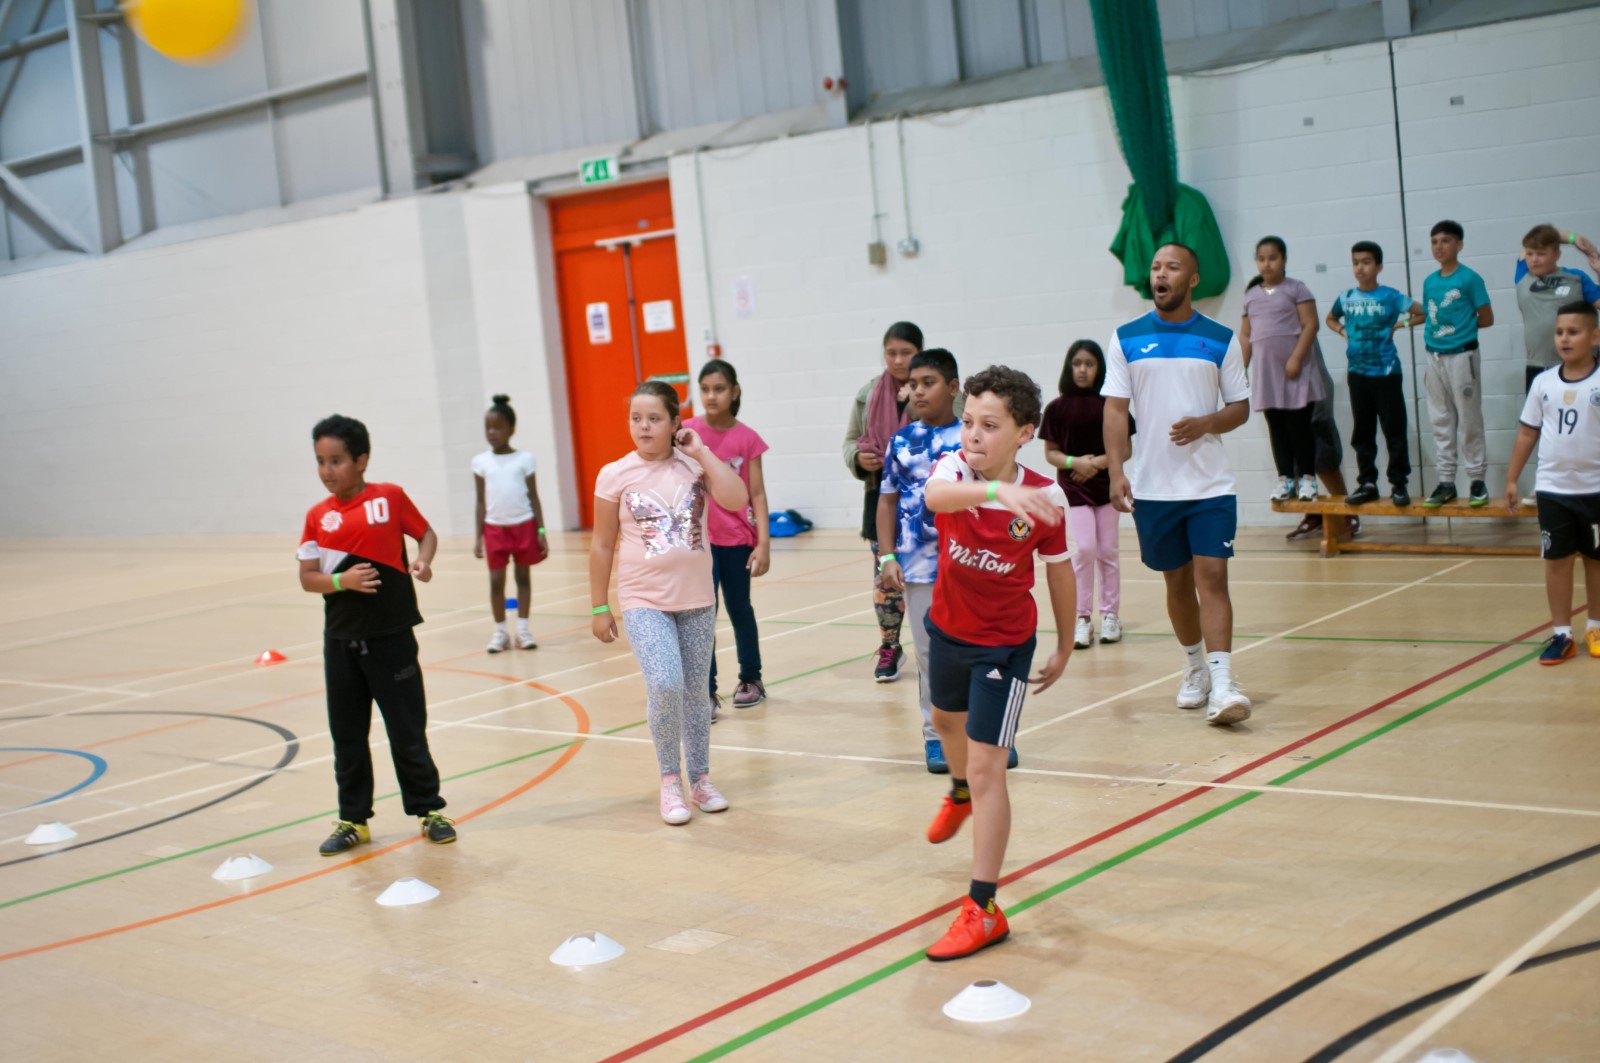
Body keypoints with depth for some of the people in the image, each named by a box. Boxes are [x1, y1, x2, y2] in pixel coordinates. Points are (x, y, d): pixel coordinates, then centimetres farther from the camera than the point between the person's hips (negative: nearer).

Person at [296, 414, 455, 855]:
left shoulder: (390, 497, -2)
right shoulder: (318, 516, 4)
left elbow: (425, 532, 10)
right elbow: (307, 578, 3)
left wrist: (423, 561, -11)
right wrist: (342, 580, -16)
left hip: (391, 634, -3)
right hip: (341, 639, 3)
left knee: (407, 728, 4)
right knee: (346, 733, 9)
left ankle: (428, 808, 19)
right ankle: (353, 820, 21)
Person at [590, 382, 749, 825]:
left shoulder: (693, 465, -1)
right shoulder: (615, 476, -3)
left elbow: (737, 500, -18)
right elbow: (602, 546, 2)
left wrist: (701, 453, -14)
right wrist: (599, 607, 3)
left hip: (697, 599, 2)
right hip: (643, 602, -2)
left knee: (696, 693, 12)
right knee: (666, 686, -19)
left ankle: (700, 779, 30)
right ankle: (669, 780, 1)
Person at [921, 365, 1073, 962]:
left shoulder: (1044, 499, -22)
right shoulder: (954, 469, -20)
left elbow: (1059, 572, -5)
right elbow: (935, 495, -47)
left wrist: (1064, 649, 3)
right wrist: (995, 490, -66)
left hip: (1004, 646, -4)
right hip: (947, 629, 5)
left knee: (986, 768, -11)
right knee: (946, 720, 31)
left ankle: (983, 911, -3)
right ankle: (960, 796, 67)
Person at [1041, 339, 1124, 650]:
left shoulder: (1110, 404, -2)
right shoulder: (1057, 408, -1)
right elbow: (1051, 452, 2)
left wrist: (1099, 462, -15)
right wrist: (1074, 462, -16)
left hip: (1106, 484, 1)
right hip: (1073, 488, -1)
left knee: (1107, 550, 7)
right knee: (1084, 548, -10)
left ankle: (1110, 614, 17)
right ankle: (1083, 618, 0)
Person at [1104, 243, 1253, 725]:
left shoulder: (1221, 340, 2)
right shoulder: (1126, 339, 3)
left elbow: (1240, 407, 6)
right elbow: (1115, 410, 1)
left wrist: (1205, 424, -15)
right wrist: (1117, 472, -9)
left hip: (1210, 485, -1)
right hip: (1152, 486, 1)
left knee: (1212, 576, -11)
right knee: (1177, 580, 11)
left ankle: (1221, 685, -15)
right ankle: (1195, 667, 30)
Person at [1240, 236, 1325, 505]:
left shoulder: (1296, 289, -1)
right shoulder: (1251, 295, 12)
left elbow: (1310, 325, -7)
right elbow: (1245, 335, 15)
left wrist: (1296, 358, -16)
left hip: (1294, 369, -4)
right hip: (1265, 370, 4)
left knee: (1299, 424, -1)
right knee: (1276, 426, 5)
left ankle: (1307, 477, 7)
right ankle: (1285, 478, 10)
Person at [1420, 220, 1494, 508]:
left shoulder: (1469, 279, -8)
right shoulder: (1429, 282, 9)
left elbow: (1487, 319, -6)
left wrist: (1461, 328, -3)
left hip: (1462, 356, -6)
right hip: (1435, 357, 6)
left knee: (1469, 422, -1)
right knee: (1441, 422, 8)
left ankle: (1478, 479, 7)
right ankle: (1446, 481, 14)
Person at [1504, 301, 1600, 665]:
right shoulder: (1543, 382, 1)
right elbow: (1527, 432, 7)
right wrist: (1512, 479, 7)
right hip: (1551, 488, 2)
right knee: (1556, 560, 4)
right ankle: (1561, 634, 11)